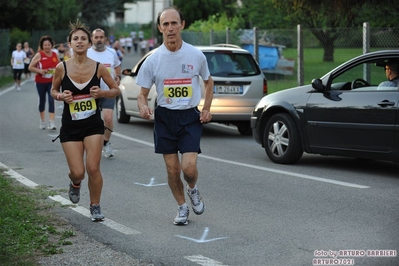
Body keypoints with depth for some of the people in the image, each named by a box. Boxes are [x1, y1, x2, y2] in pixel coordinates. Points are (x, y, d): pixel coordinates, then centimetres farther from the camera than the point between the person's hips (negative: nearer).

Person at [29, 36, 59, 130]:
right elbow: (31, 67, -5)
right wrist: (40, 71, -19)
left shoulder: (55, 55, 3)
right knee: (42, 100, 12)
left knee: (51, 100, -12)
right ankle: (42, 121, 29)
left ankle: (51, 123, -14)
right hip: (41, 82, -1)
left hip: (52, 82, 1)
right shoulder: (39, 55, -6)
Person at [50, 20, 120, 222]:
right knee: (77, 172, -3)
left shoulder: (98, 67, -7)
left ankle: (95, 207, 15)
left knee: (93, 168, -8)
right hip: (70, 127, 0)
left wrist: (102, 93, -15)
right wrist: (61, 96, -15)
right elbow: (53, 91, 8)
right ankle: (75, 184, 36)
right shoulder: (62, 68, -8)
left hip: (93, 125, 0)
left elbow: (116, 90, 4)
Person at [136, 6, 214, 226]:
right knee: (172, 169, 4)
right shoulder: (152, 60, -5)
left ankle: (192, 190, 22)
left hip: (190, 117, -1)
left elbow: (208, 82, 14)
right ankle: (182, 208, 25)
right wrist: (143, 106, -21)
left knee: (189, 167, -13)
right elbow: (143, 93, 1)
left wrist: (207, 109, 3)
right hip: (164, 117, 1)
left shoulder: (196, 55, -4)